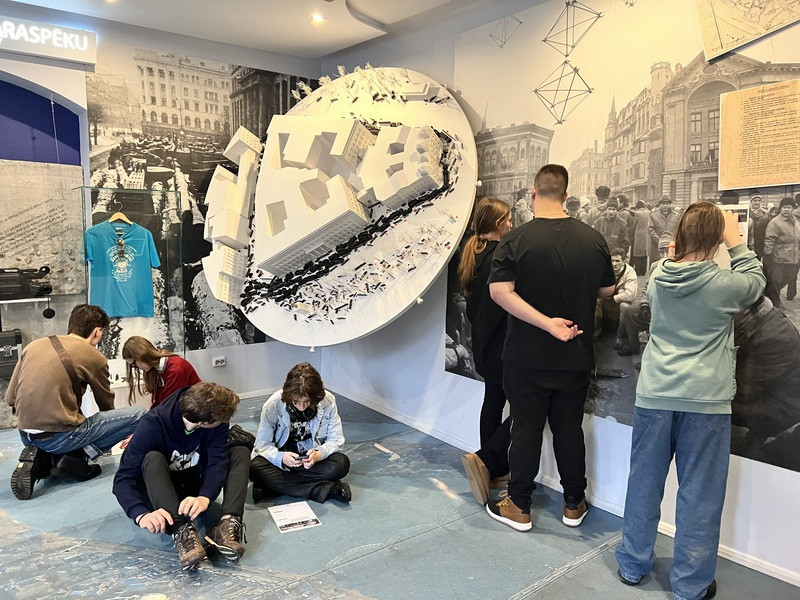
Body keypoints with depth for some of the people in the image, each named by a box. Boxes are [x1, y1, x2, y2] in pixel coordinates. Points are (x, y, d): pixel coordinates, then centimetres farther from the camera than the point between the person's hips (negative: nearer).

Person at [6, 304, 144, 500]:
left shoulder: (34, 345, 11)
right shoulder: (94, 357, -3)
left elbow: (10, 398, 13)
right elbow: (106, 405, 13)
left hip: (26, 437, 7)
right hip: (59, 437, -7)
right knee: (136, 415, -2)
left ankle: (41, 458, 8)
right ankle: (77, 458, -7)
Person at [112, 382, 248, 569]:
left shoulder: (216, 422, -19)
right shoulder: (152, 425, -28)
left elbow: (218, 461, -26)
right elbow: (123, 479, -31)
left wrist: (204, 498, -47)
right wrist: (141, 515, -50)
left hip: (198, 488, 3)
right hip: (160, 491, -3)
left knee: (241, 452, -19)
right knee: (153, 458, -34)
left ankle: (229, 523, -39)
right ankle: (181, 531, -48)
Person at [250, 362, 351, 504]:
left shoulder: (328, 402, -18)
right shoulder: (273, 405, -19)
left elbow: (336, 439, -10)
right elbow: (263, 444, -13)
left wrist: (319, 454, -32)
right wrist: (281, 457, -34)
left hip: (313, 458, 0)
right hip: (282, 457, 1)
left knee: (342, 463, -29)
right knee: (255, 468, -32)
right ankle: (328, 489, -30)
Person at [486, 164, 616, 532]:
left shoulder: (516, 240, -13)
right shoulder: (593, 239, -3)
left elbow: (500, 292, -22)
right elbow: (607, 290, 8)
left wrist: (546, 322, -21)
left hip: (527, 358, -3)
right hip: (575, 356, 3)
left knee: (526, 429, 8)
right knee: (569, 428, 16)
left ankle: (519, 508, 20)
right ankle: (574, 505, 30)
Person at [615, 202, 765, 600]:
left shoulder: (657, 278, -1)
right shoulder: (724, 284, -9)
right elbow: (756, 282, 13)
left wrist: (683, 250, 20)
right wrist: (736, 244, 18)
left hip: (654, 395, 3)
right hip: (705, 401, -3)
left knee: (644, 483, 14)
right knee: (699, 494, 9)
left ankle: (633, 565, 29)